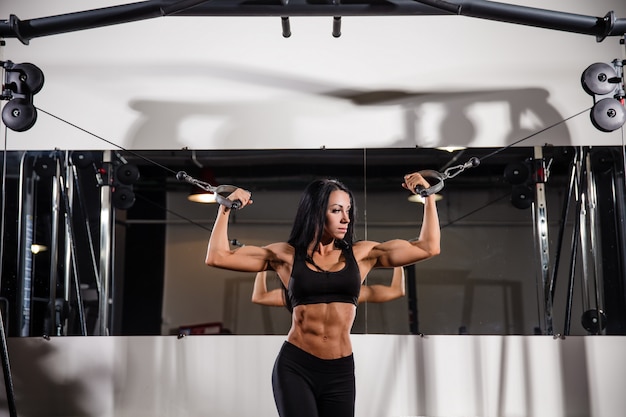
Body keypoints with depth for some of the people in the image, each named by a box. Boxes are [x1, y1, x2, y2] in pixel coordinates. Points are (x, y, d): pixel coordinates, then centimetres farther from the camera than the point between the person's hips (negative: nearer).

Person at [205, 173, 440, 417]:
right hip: (294, 367, -2)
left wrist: (428, 196, 1)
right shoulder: (286, 255, 1)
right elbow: (217, 257, -1)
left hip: (340, 371, 2)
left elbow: (428, 247, 3)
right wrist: (226, 209, -4)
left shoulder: (361, 254, 5)